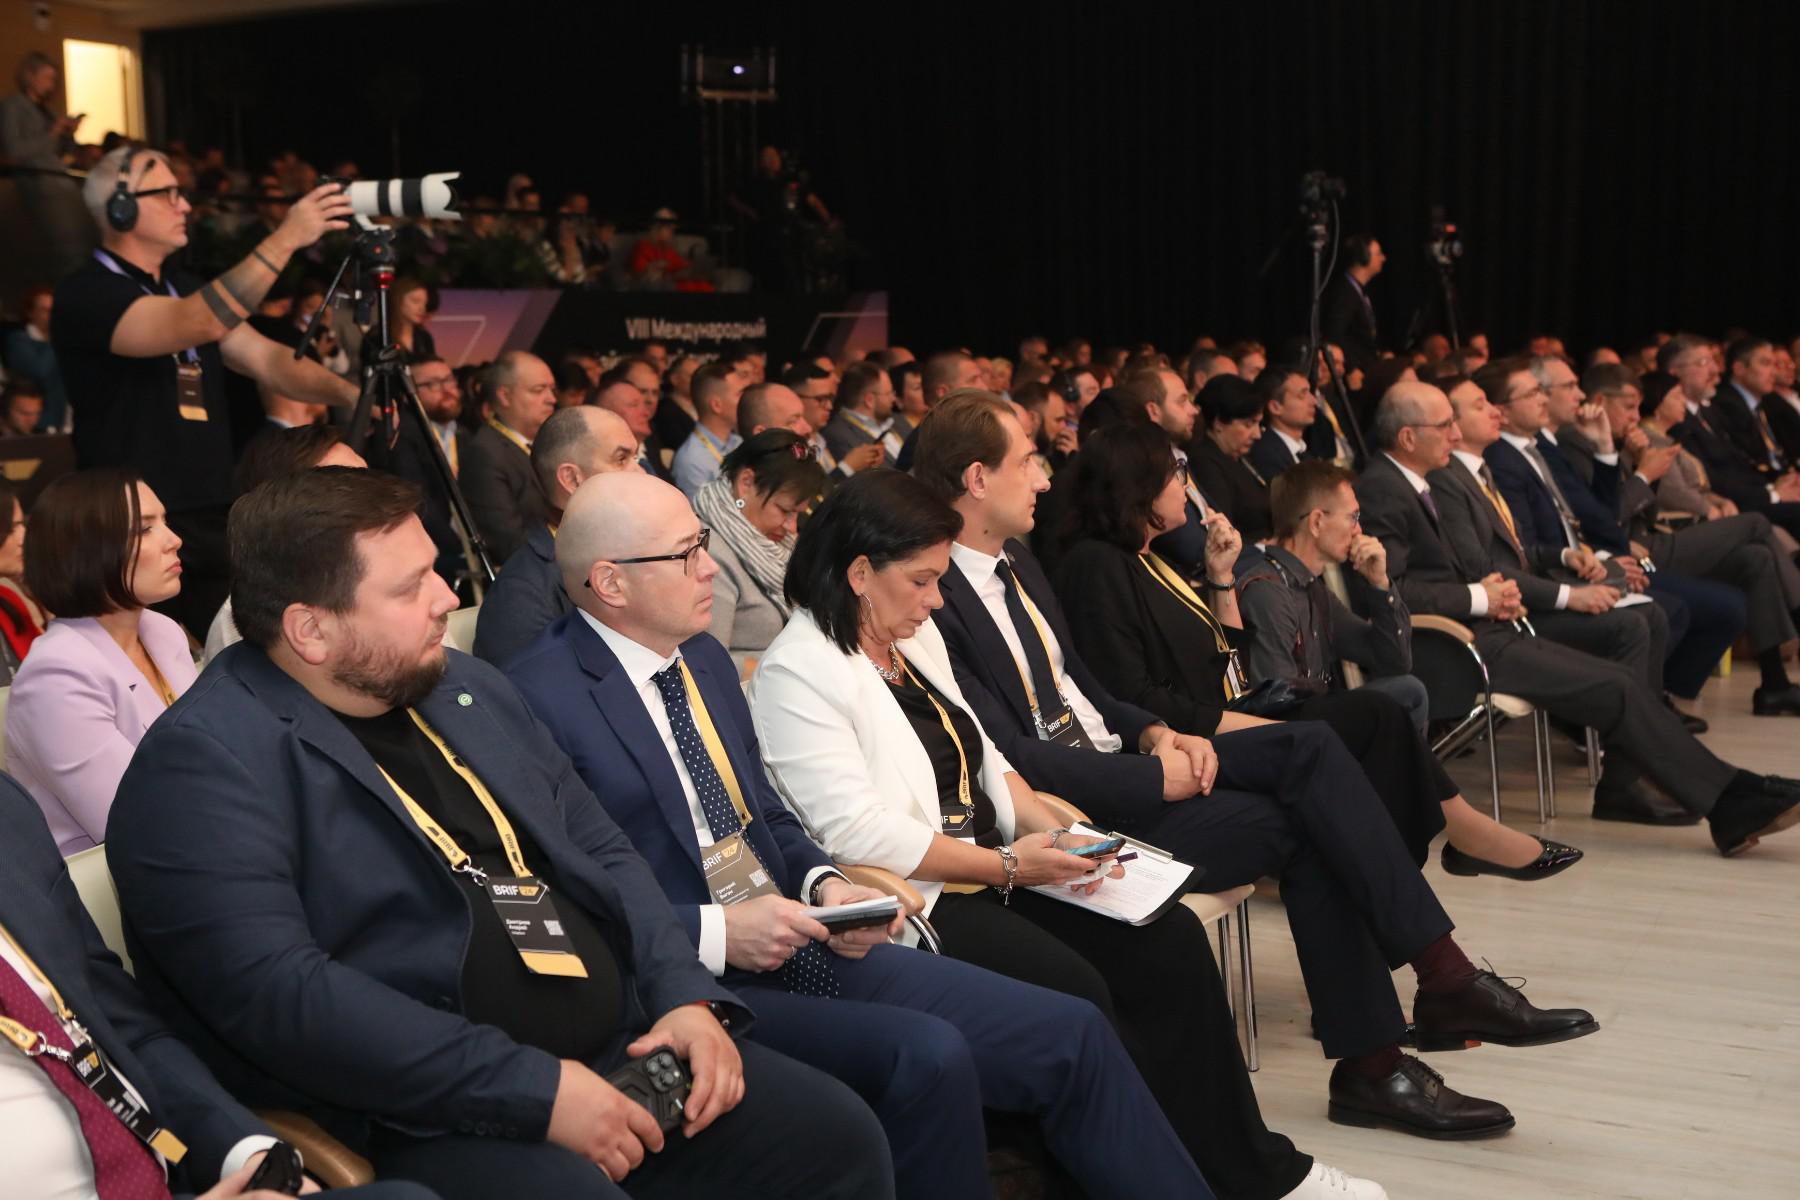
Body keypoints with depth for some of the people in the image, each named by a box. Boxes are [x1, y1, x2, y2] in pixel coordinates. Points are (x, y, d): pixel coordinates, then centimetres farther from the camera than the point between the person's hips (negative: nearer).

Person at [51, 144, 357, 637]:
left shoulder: (185, 287, 15)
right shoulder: (85, 295, -11)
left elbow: (266, 360, 9)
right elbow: (198, 325, -28)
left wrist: (346, 393, -10)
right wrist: (284, 241, -31)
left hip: (215, 522, 7)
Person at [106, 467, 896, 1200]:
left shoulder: (467, 689, 14)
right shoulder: (206, 764, -11)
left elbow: (599, 850, 18)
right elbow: (278, 994, -21)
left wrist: (684, 996, 0)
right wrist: (532, 1089, -22)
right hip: (426, 1121, -7)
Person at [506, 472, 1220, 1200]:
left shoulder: (703, 660, 12)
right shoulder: (542, 700, -13)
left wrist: (823, 886, 0)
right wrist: (714, 933, -21)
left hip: (805, 949, 8)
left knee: (1071, 1033, -2)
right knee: (928, 1058, -29)